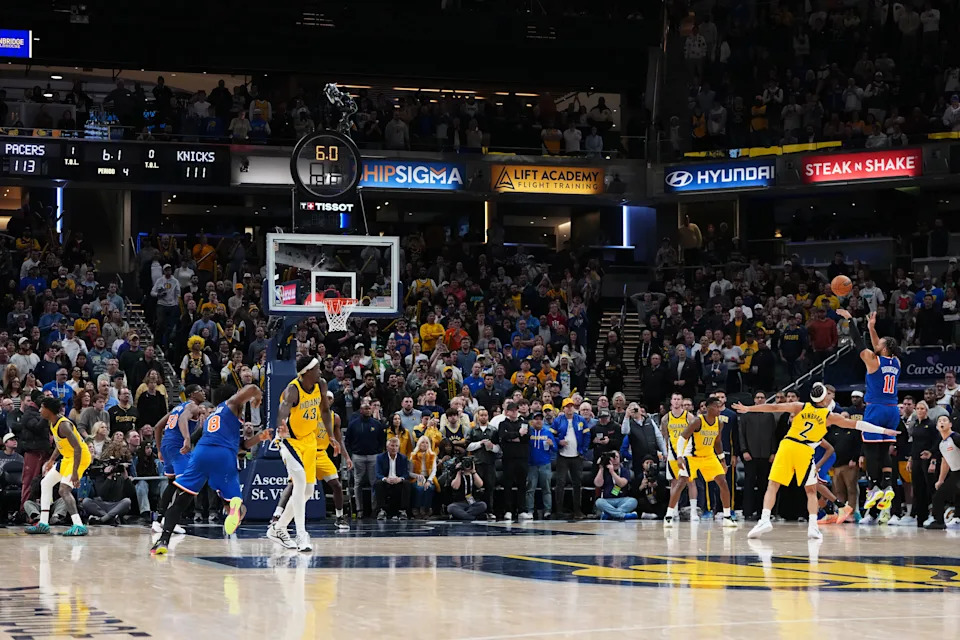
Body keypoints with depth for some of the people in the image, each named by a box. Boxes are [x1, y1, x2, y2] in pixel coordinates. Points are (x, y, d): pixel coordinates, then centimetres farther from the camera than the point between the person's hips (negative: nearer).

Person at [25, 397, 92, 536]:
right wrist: (52, 460, 23)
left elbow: (78, 448, -30)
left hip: (80, 457, -10)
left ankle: (78, 526, -24)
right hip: (68, 457, 10)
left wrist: (75, 472, -33)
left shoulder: (63, 425, -26)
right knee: (45, 483, 14)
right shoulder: (53, 423, 3)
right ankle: (43, 523, 18)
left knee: (64, 490, -21)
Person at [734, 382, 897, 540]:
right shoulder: (830, 416, 7)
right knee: (811, 491, 12)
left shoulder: (800, 407, 10)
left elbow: (773, 407, 6)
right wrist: (884, 430, 15)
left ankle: (765, 520, -14)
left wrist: (748, 409, 13)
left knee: (772, 486, 3)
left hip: (787, 445, 1)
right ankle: (813, 526, -2)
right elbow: (856, 424, 9)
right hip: (805, 451, -1)